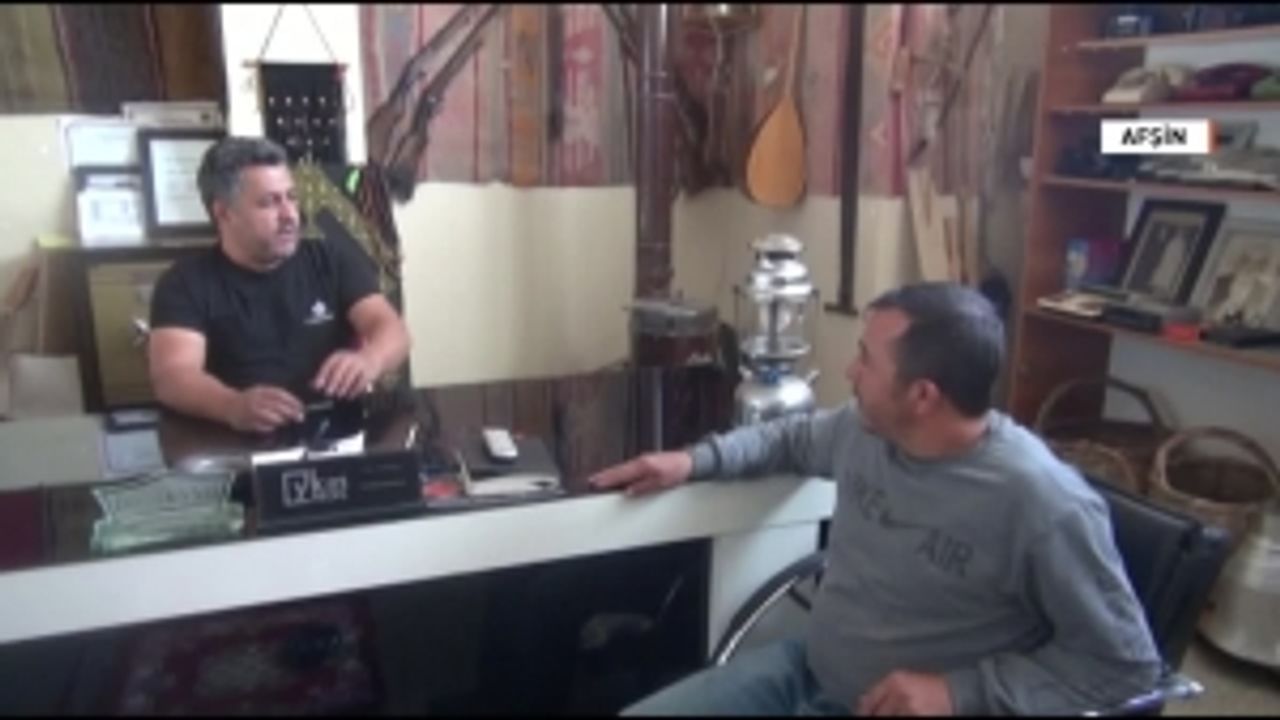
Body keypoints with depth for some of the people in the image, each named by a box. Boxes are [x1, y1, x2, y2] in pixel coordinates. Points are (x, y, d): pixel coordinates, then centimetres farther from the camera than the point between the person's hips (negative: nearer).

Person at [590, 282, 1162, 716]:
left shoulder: (1046, 506, -23)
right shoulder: (867, 427, -3)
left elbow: (1127, 662, -15)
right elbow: (796, 438, 19)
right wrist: (694, 460, 7)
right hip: (805, 672, 6)